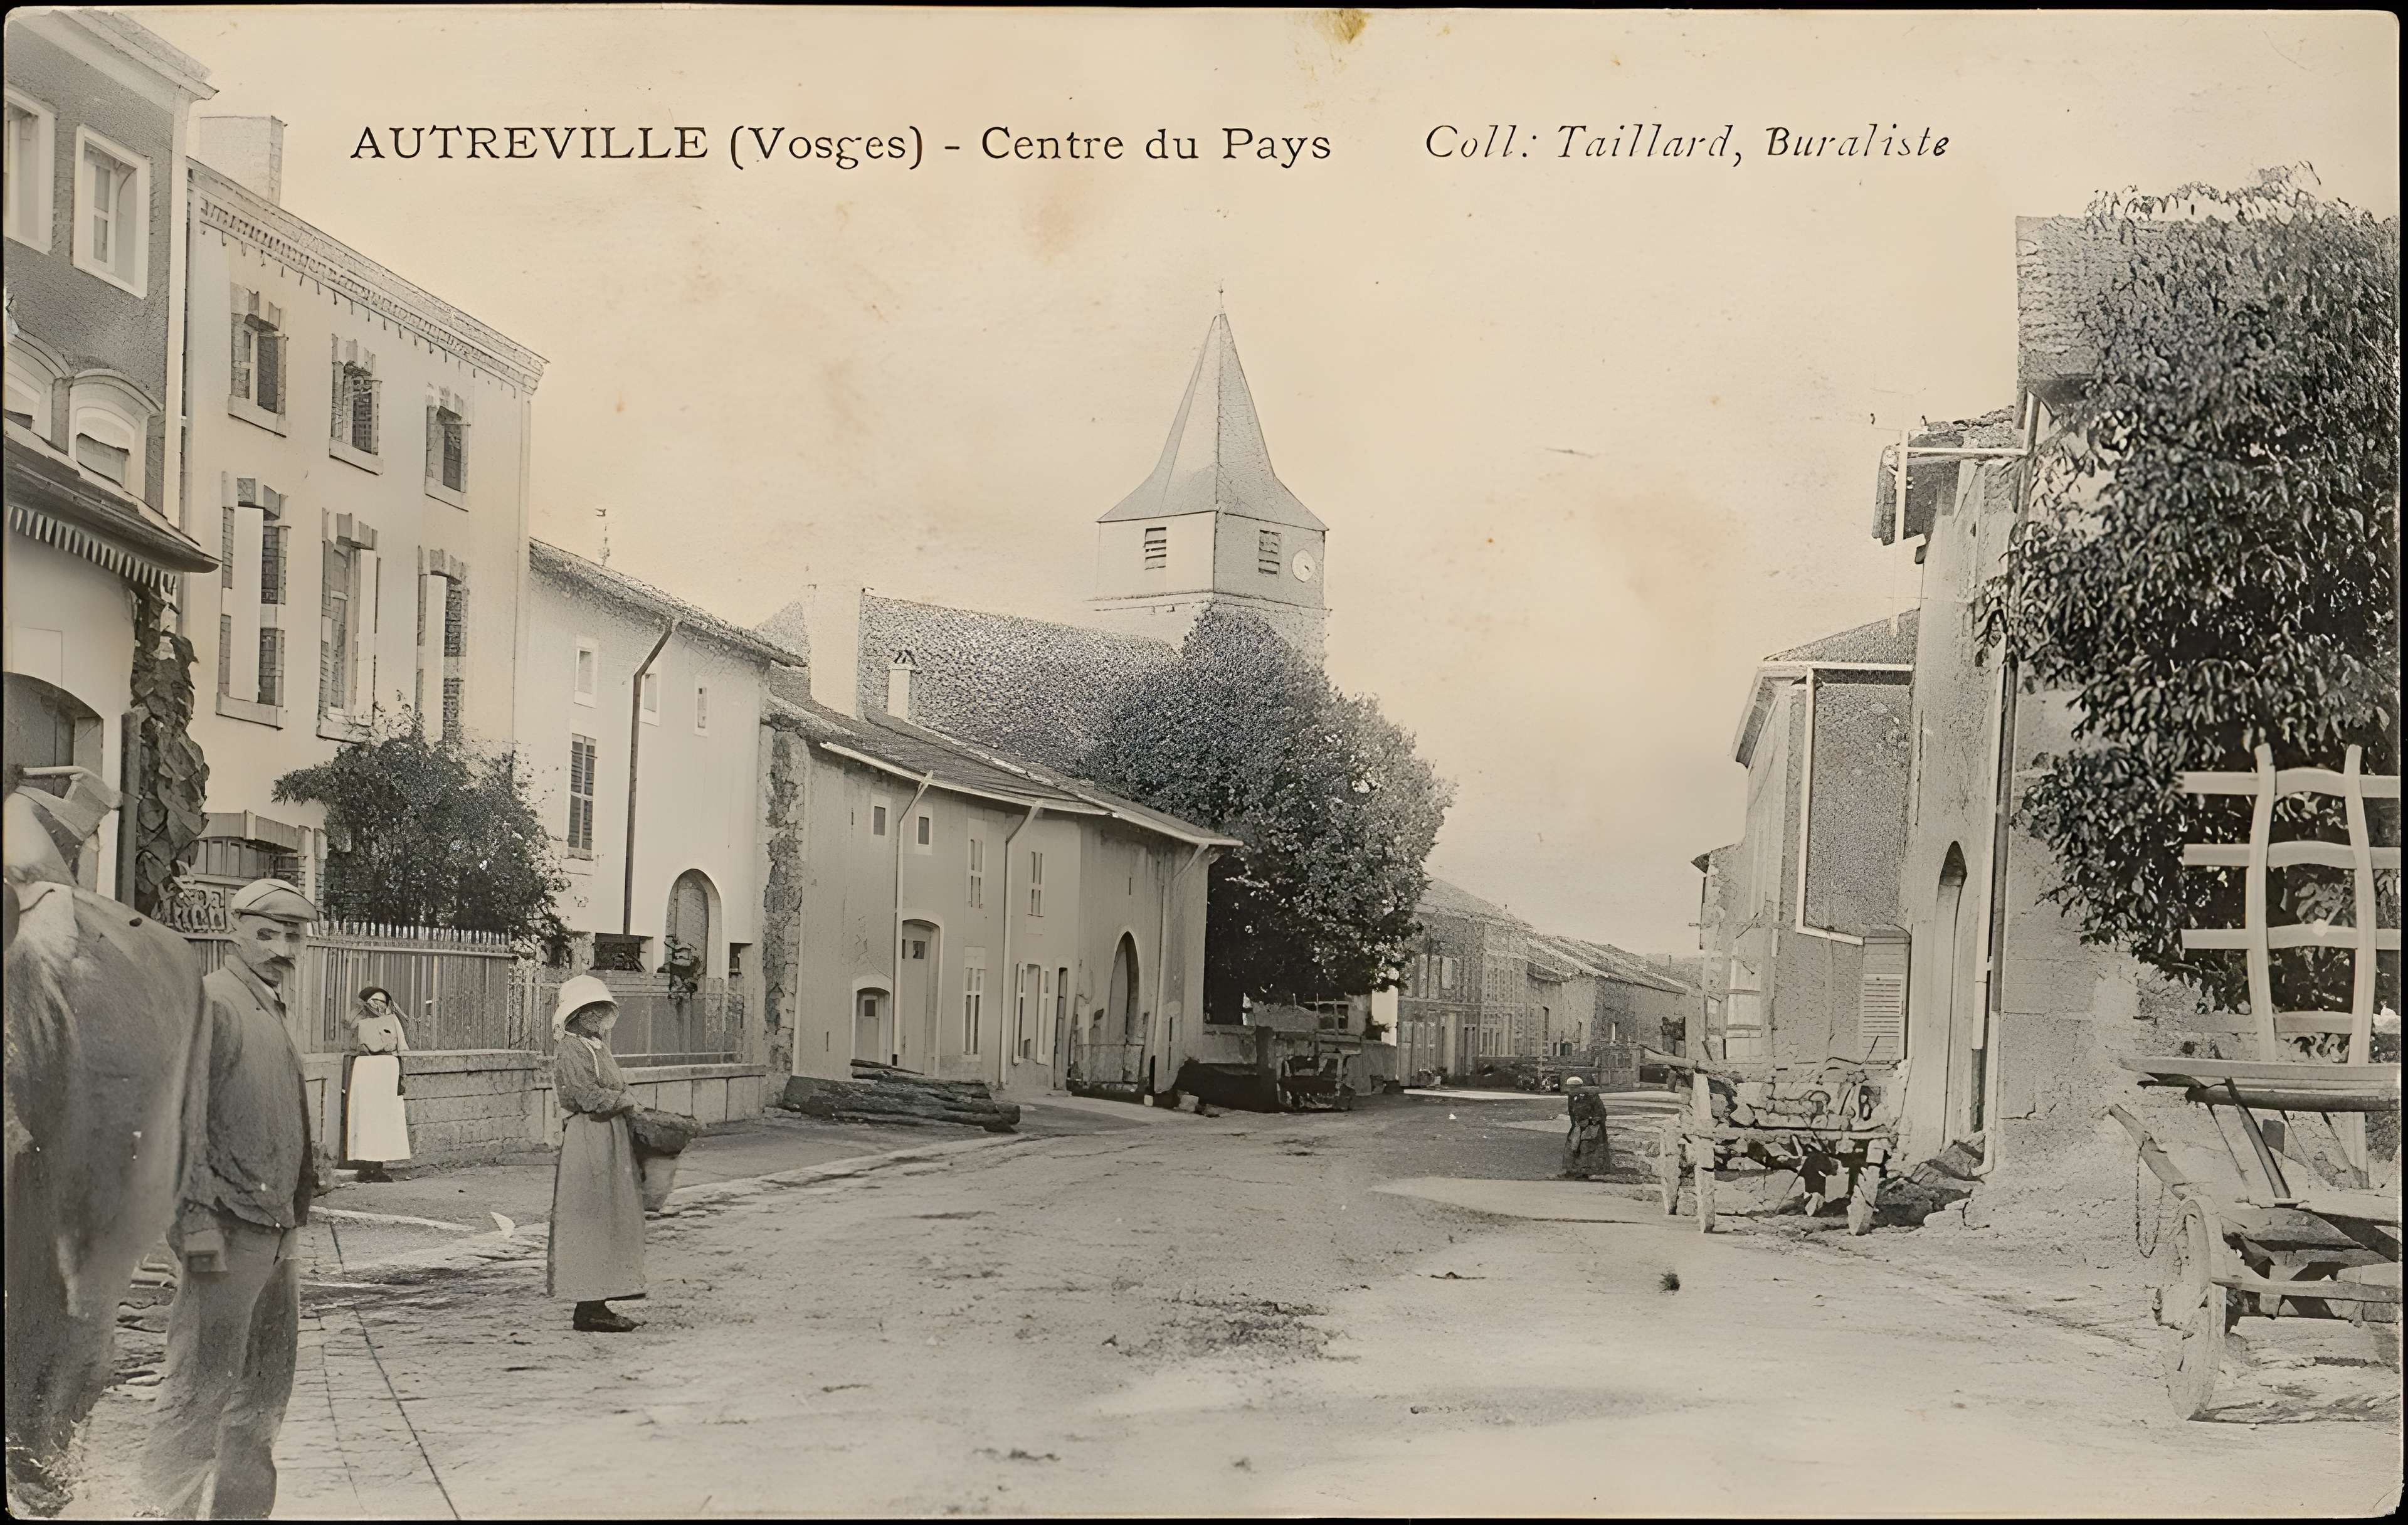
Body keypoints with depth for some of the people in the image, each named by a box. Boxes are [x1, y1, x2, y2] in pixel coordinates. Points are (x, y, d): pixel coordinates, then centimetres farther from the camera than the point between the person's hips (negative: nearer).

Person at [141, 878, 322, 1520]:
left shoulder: (272, 1010, 18)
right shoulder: (210, 1002, -9)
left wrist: (293, 1218, 17)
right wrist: (196, 1222, -21)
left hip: (277, 1233, 9)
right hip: (229, 1228, -9)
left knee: (265, 1394, 15)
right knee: (199, 1393, -6)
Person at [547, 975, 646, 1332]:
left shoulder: (598, 1046, 19)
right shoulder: (570, 1050, -10)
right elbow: (588, 1096, -20)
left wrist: (625, 1101, 3)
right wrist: (625, 1099, -7)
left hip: (612, 1139, 10)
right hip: (587, 1140, -10)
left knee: (611, 1222, 10)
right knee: (591, 1222, -7)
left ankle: (597, 1305, 15)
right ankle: (588, 1308, -3)